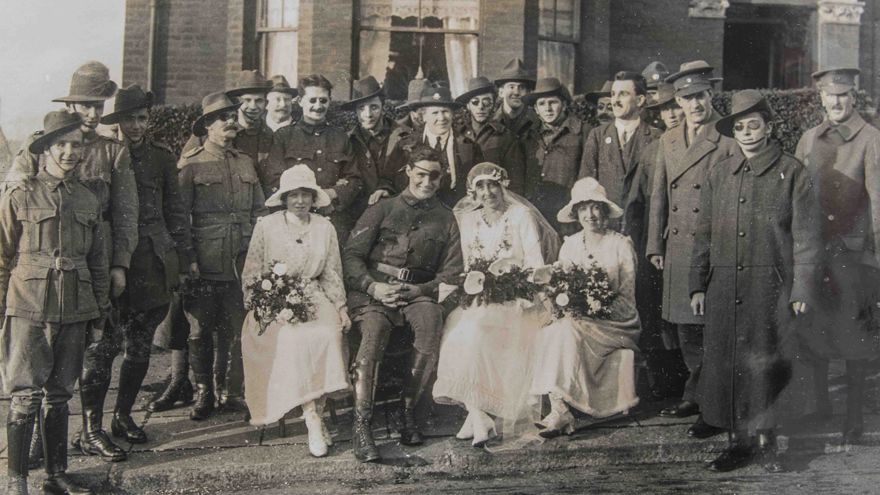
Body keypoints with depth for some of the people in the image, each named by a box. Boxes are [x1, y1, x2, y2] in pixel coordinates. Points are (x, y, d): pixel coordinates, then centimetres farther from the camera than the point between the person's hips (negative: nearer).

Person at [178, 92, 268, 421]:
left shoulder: (245, 163, 15)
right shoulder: (190, 164, 0)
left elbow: (259, 211, 17)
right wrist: (187, 259, -9)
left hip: (242, 263, 4)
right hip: (205, 264, -3)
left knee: (235, 330, 5)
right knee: (200, 330, 4)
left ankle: (229, 391, 17)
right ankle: (203, 394, 17)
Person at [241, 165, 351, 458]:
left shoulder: (325, 228, 12)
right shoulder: (266, 226, 6)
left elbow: (332, 274, 16)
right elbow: (251, 274, 7)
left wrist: (341, 307, 3)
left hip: (315, 297, 2)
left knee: (328, 334, -31)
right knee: (295, 338, -32)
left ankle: (315, 412, -24)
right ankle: (313, 420, -31)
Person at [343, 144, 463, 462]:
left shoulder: (445, 219, 19)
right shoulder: (382, 210, 15)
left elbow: (452, 274, 11)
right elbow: (351, 256, 6)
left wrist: (418, 290, -6)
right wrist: (373, 286, -11)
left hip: (419, 293, 1)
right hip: (372, 291, -1)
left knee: (431, 317, -33)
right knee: (374, 329, -33)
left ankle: (409, 410, -23)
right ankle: (361, 425, -35)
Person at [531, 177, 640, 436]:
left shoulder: (621, 245, -1)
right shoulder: (570, 244, 12)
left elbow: (627, 298, -5)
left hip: (613, 322, -4)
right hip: (574, 319, 4)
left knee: (567, 330, -32)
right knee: (547, 333, -29)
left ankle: (560, 411, -33)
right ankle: (559, 410, -30)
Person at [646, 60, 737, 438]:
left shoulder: (730, 139, -5)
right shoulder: (669, 140, 15)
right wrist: (655, 245, 14)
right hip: (678, 247, 6)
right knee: (686, 326, 13)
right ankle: (696, 396, 26)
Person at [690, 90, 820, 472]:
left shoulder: (791, 173, 1)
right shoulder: (719, 174, 11)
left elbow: (804, 236, 0)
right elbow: (704, 234, 13)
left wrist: (801, 291, -4)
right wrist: (698, 285, 8)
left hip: (771, 286, -3)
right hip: (724, 286, 3)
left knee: (766, 365, 0)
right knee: (725, 364, 3)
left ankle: (764, 440, 15)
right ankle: (739, 440, 15)